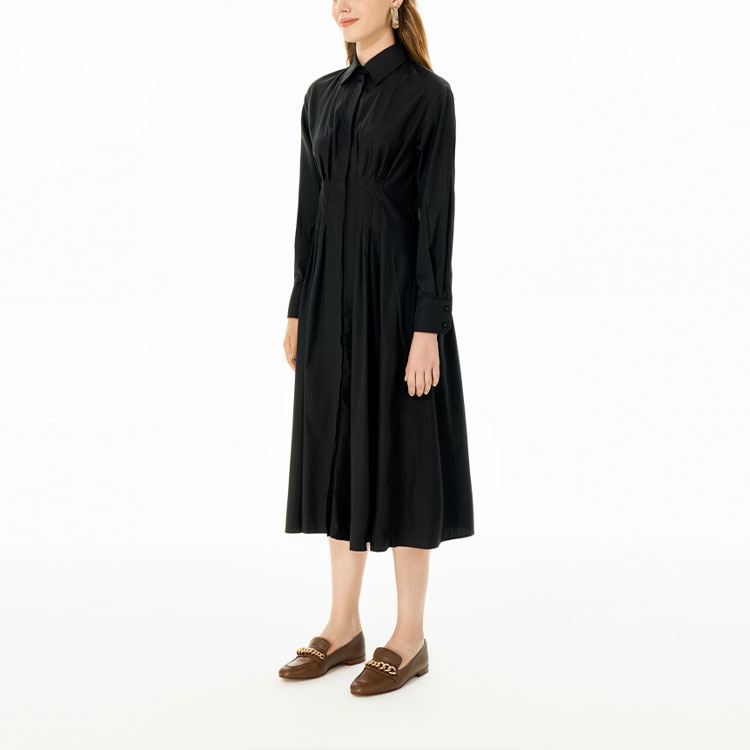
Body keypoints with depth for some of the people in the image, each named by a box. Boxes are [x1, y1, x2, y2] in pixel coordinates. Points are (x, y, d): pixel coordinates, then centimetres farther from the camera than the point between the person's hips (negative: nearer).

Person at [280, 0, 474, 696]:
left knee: (398, 451, 0)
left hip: (395, 292, -6)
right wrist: (299, 310, 11)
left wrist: (428, 326, -16)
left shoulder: (428, 93, -6)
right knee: (338, 448, 10)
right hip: (330, 296, 7)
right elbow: (310, 207, 13)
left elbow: (437, 214, -11)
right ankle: (343, 626, 22)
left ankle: (410, 636, 13)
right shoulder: (322, 95, 12)